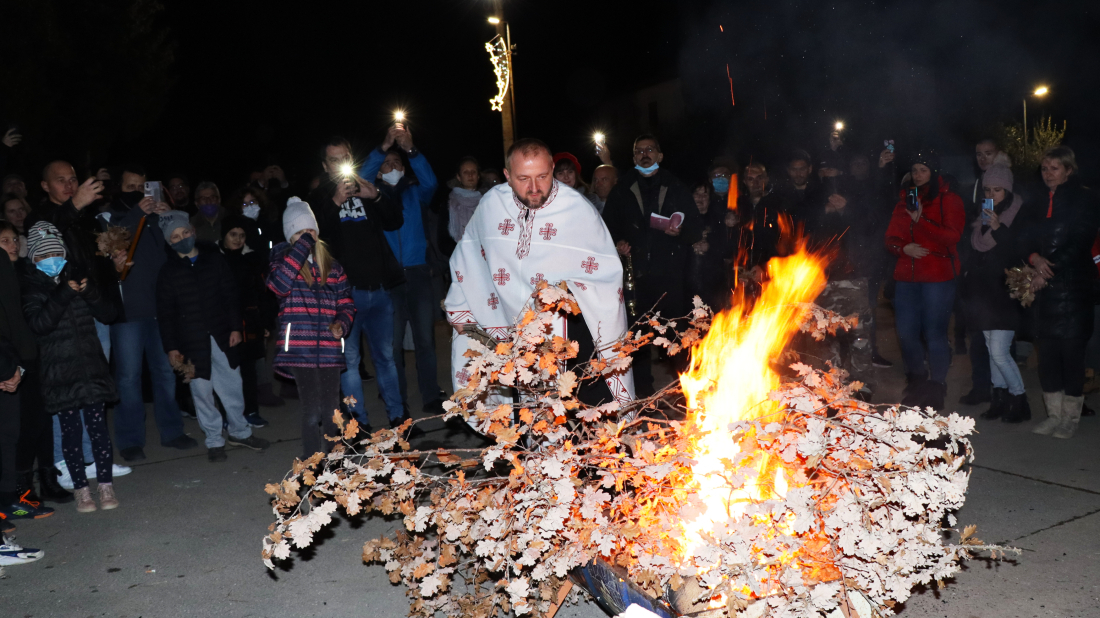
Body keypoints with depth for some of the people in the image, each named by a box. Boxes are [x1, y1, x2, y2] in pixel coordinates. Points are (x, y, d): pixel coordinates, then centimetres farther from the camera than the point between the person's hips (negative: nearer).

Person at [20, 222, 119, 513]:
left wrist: (90, 293, -11)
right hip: (58, 372, -2)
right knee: (70, 429, 3)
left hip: (91, 366, 2)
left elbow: (108, 313, 7)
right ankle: (81, 489, 13)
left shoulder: (77, 276, 11)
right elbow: (39, 323, -14)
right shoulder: (29, 287, 1)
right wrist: (63, 294, -23)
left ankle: (105, 484, 8)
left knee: (98, 425, -2)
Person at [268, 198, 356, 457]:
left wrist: (342, 323, -4)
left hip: (329, 347, 4)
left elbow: (346, 302, 17)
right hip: (299, 347, -4)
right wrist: (301, 247, -17)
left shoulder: (331, 264, 12)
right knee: (312, 410, -9)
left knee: (331, 410, 10)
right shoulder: (284, 259, 3)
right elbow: (279, 284, -20)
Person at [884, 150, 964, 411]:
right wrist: (903, 247, -8)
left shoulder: (949, 200, 1)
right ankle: (917, 382, 25)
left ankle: (935, 389, 7)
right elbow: (891, 236, 13)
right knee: (906, 332, 5)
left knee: (935, 333, -5)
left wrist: (921, 221, -18)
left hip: (937, 277, -5)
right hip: (907, 276, 5)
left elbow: (952, 237, -10)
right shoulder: (905, 199, 17)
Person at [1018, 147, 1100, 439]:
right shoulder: (1036, 204, 15)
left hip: (1073, 286, -4)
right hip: (1044, 288, 5)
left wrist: (1048, 273, -10)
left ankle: (1070, 417, 6)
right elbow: (1025, 239, 8)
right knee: (1047, 350, 5)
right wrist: (1035, 259, -13)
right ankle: (1054, 414, 14)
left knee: (1071, 349, -4)